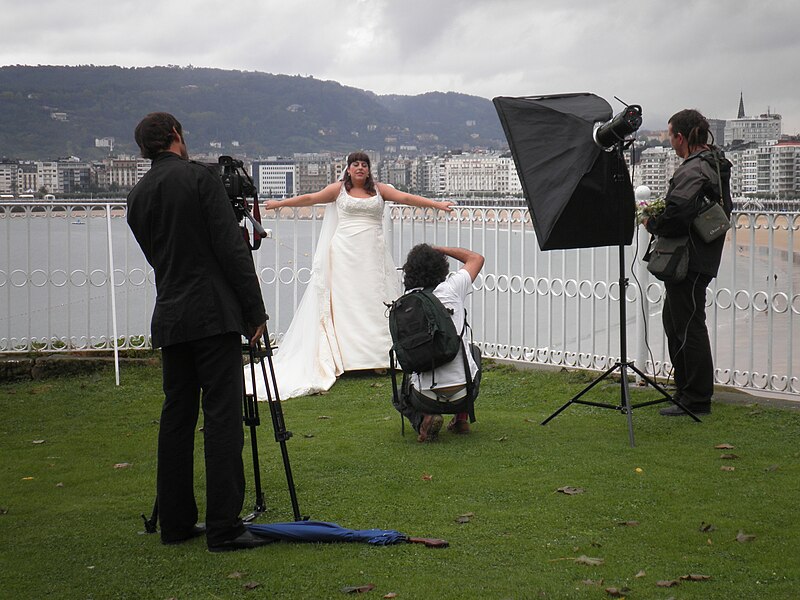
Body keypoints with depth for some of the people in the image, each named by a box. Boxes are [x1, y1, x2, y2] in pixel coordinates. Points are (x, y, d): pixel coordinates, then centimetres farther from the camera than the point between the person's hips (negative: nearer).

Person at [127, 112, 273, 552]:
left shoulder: (137, 196, 13)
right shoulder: (199, 177, -5)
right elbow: (231, 247, -11)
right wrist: (255, 309, -6)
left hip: (169, 318, 6)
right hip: (214, 315, -6)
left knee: (176, 417, 11)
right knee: (222, 417, -6)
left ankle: (176, 523, 16)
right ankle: (223, 527, -8)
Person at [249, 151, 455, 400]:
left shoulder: (379, 190, 11)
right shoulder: (339, 189, 7)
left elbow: (405, 197, 6)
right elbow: (310, 198, 8)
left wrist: (436, 204, -1)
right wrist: (278, 203, 7)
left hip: (373, 255, 2)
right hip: (346, 254, -2)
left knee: (375, 301, -2)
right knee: (346, 302, -5)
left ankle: (376, 356, -1)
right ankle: (347, 358, -7)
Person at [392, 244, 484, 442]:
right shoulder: (450, 290, -5)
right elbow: (476, 258, 13)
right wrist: (437, 249, 16)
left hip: (426, 396, 0)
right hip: (464, 392, 0)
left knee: (401, 396, 36)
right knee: (473, 351, 35)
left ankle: (423, 419, 1)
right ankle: (461, 418, 28)